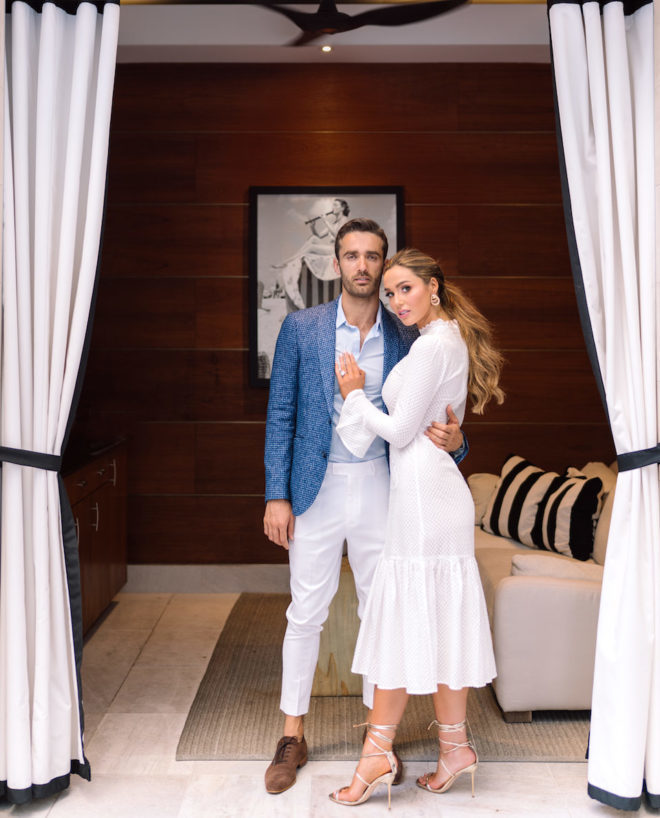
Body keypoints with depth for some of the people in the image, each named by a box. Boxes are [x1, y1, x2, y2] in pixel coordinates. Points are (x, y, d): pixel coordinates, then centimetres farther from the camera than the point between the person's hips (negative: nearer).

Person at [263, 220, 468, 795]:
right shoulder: (300, 327, 0)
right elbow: (280, 414, 0)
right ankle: (293, 736, 22)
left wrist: (453, 441, -17)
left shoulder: (407, 339, 2)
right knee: (305, 613, 6)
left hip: (382, 488, 1)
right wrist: (277, 495, -5)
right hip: (318, 489, -1)